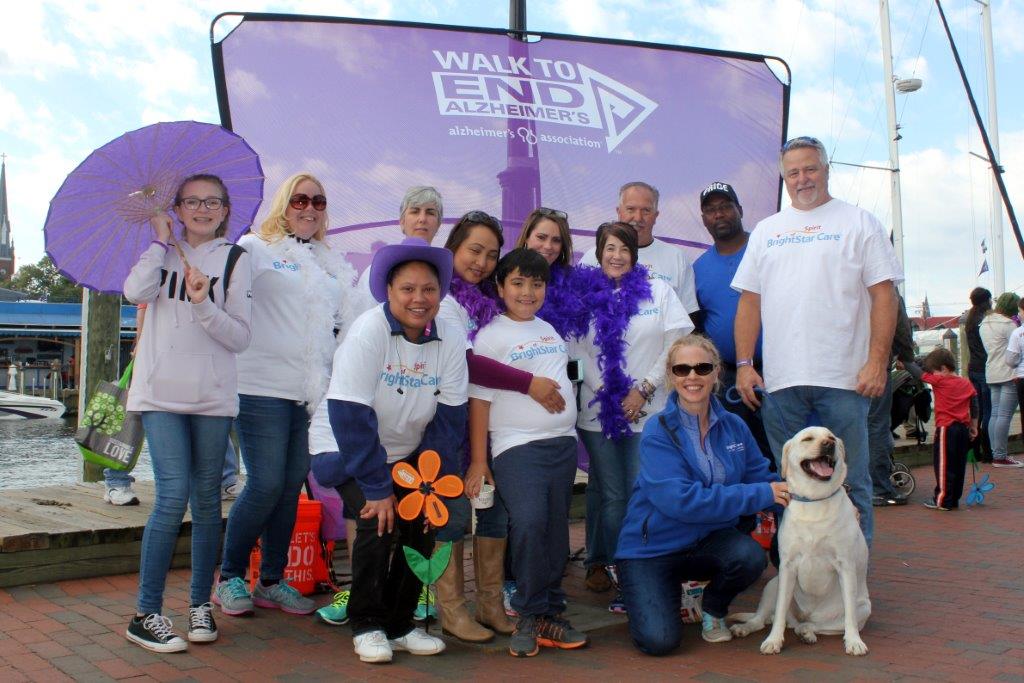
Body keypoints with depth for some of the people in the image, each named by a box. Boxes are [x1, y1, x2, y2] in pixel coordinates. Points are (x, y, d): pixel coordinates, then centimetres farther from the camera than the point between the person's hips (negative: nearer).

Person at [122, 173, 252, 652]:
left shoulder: (233, 258, 7)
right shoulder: (163, 252, 11)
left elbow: (241, 337, -1)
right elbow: (135, 291, -12)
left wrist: (204, 305, -16)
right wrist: (161, 240, -3)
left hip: (212, 395, 1)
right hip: (160, 392, -1)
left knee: (207, 500, 6)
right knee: (173, 495, -11)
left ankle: (200, 603, 20)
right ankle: (145, 613, -1)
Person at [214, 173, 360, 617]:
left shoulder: (334, 264, 19)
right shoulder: (256, 249, 4)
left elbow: (350, 320, 17)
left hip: (314, 391, 5)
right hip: (263, 387, -5)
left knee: (293, 486, 8)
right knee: (266, 485, -7)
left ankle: (272, 582, 20)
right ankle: (230, 578, 12)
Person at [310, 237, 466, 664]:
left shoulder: (451, 339, -9)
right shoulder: (368, 332, -22)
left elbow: (449, 418, -7)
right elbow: (351, 417, -25)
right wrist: (377, 488, -26)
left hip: (409, 455, 5)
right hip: (349, 453, -4)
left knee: (422, 523, -9)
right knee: (380, 521, -22)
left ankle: (399, 624, 11)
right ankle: (366, 624, 0)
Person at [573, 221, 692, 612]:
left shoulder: (659, 292, 7)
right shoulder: (585, 296, 8)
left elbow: (679, 345, 1)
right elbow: (576, 350, 2)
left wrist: (645, 389, -6)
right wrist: (602, 389, -9)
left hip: (647, 412, -1)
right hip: (597, 413, 1)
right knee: (612, 498, 4)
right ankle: (620, 577, 12)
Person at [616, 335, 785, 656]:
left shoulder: (734, 426, 0)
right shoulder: (657, 433, -16)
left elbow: (763, 478, 6)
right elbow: (681, 500, -27)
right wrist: (761, 495, -26)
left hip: (708, 540, 4)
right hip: (652, 548, -4)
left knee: (751, 556, -29)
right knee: (658, 641, -22)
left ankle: (713, 610, 5)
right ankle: (666, 591, 15)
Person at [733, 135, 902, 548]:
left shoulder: (858, 223, 5)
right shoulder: (766, 231, 15)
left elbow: (884, 295, -2)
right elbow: (750, 301, 13)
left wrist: (877, 362, -10)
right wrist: (744, 364, 5)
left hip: (844, 378, -3)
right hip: (780, 379, 4)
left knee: (849, 482, 2)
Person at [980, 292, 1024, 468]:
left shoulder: (984, 323, 15)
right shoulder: (1007, 324, -11)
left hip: (991, 374, 9)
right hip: (1008, 374, -9)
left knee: (995, 414, 9)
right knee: (1005, 415, -8)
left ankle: (995, 453, 11)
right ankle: (1000, 456, -9)